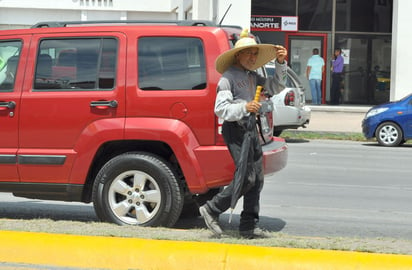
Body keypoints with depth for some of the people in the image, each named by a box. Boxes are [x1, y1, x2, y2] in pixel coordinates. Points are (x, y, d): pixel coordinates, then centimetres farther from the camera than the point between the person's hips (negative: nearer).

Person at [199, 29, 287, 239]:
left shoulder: (252, 77, 17)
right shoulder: (228, 78, -8)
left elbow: (275, 87, 18)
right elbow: (220, 109, -15)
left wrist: (281, 64, 6)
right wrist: (244, 107, -28)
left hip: (251, 129, 9)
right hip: (235, 130, -9)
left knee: (257, 179, 7)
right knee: (247, 178, -13)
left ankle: (249, 226, 13)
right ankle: (211, 210, 2)